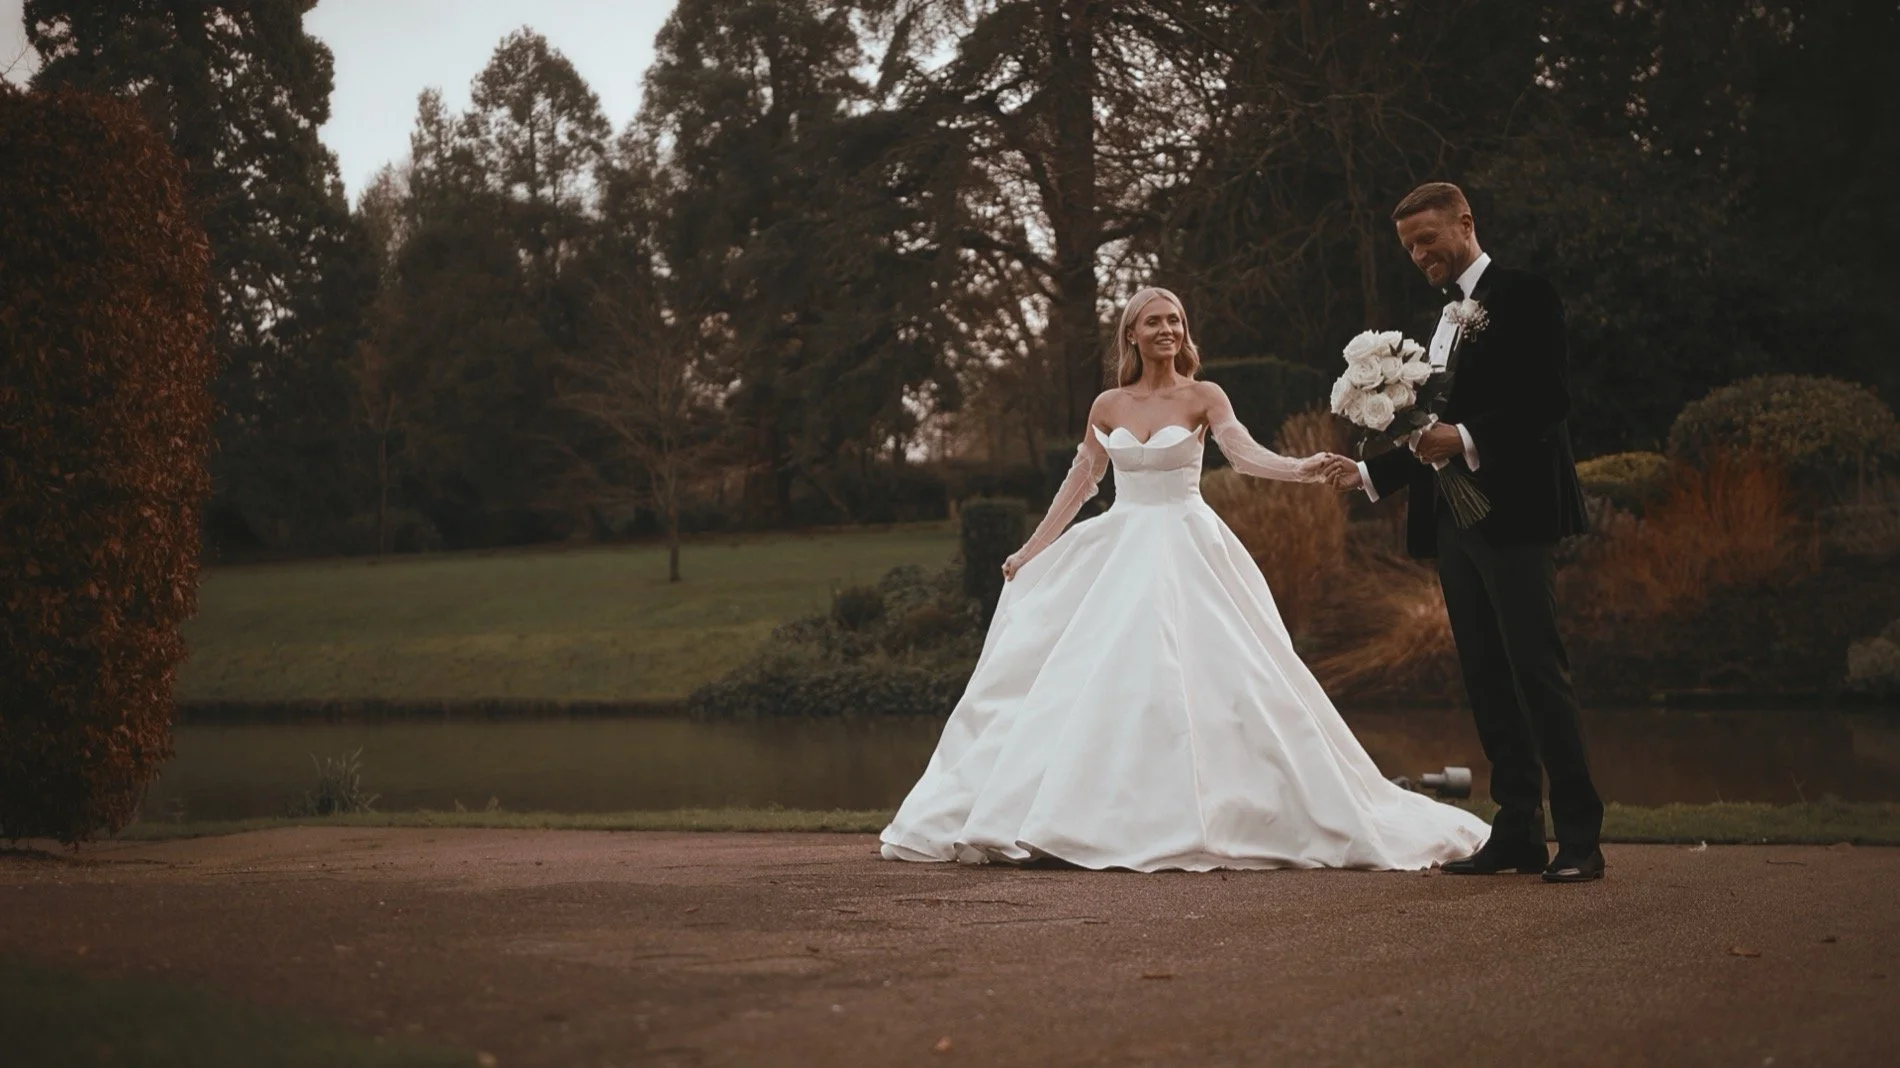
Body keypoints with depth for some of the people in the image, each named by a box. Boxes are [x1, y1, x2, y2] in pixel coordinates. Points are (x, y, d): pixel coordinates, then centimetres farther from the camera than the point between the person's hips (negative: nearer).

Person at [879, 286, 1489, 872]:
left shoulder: (1203, 398, 0)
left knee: (1207, 676, -12)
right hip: (1118, 553, 3)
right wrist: (1030, 552, 14)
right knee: (1094, 680, -2)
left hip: (1186, 552, -3)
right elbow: (1078, 484, 15)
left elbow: (1244, 454, -15)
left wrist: (1305, 468, -33)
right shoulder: (1108, 407, 10)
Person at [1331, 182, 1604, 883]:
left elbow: (1549, 399, -14)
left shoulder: (1522, 296, -4)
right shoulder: (1444, 319, 20)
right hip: (1454, 520, 9)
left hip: (1514, 515, -9)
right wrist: (1369, 474, 16)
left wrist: (1468, 439, -22)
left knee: (1538, 672, -10)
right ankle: (1517, 833, 12)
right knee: (1486, 680, 8)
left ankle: (1580, 837, -6)